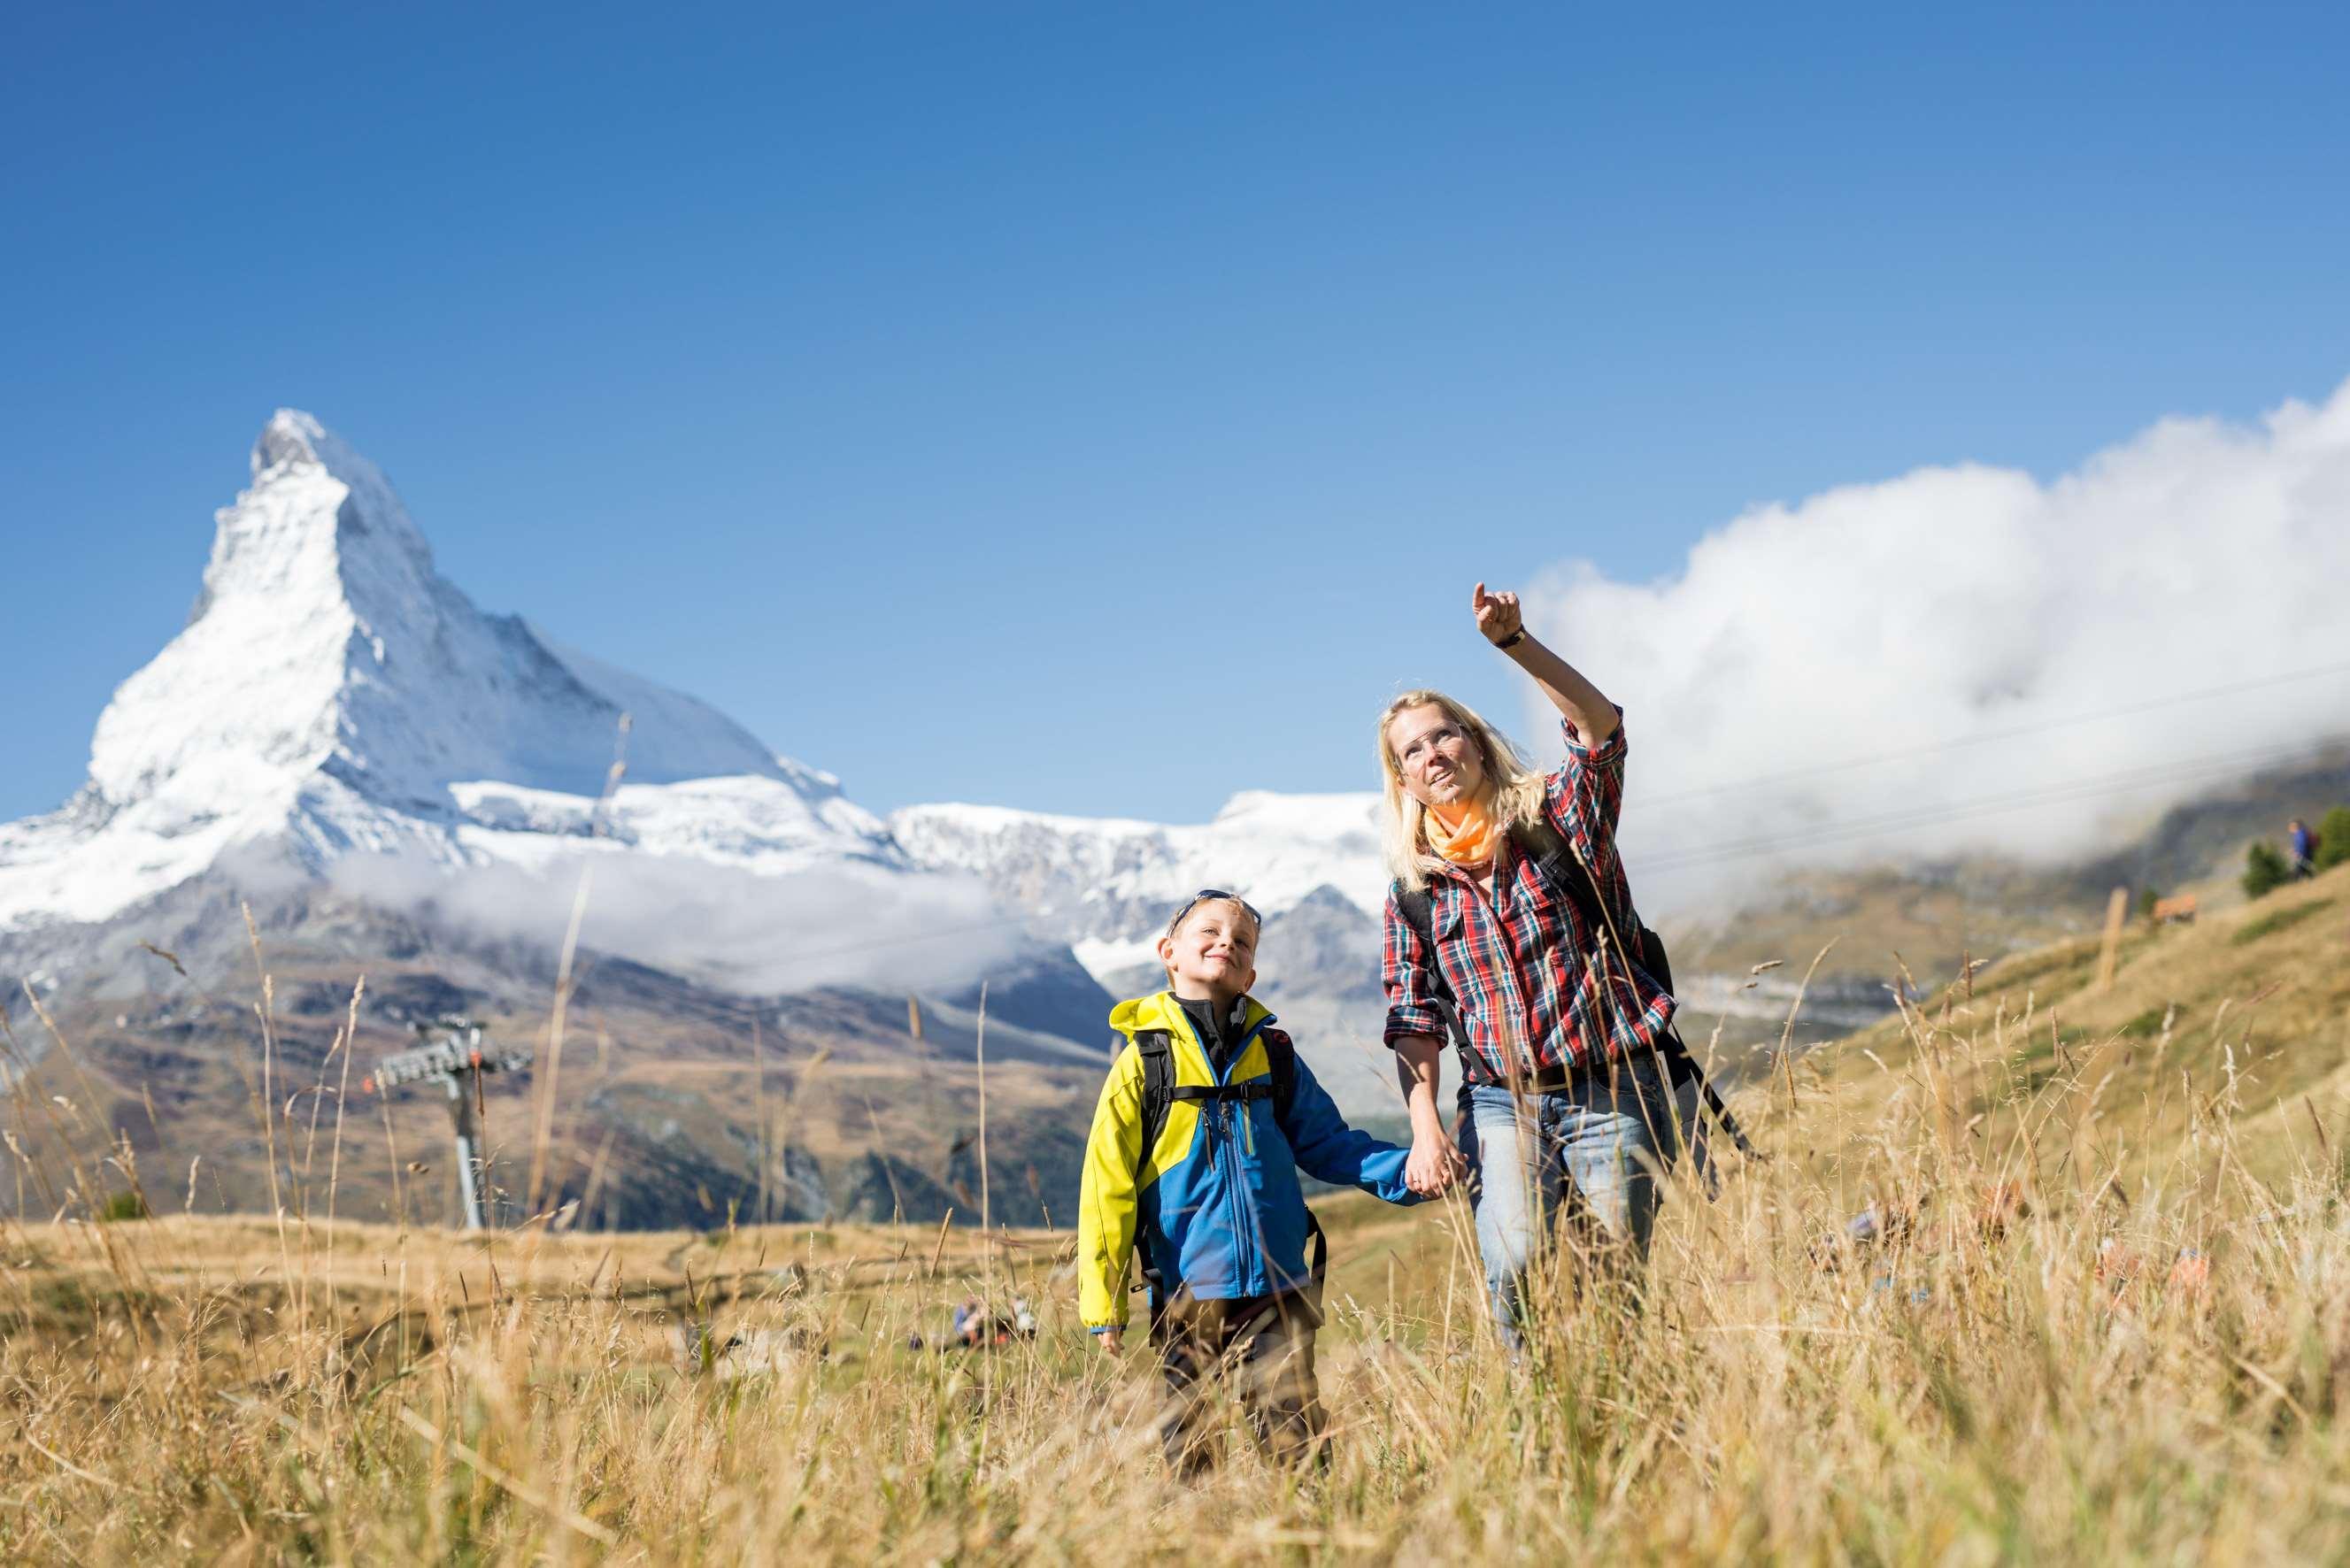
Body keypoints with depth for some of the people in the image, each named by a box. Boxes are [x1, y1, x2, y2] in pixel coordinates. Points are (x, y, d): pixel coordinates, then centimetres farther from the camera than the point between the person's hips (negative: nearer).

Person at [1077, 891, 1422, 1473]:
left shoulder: (1273, 1055, 8)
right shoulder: (1144, 1060, -3)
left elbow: (1327, 1143, 16)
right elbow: (1107, 1185, -4)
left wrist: (1403, 1170, -2)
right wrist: (1104, 1303, -7)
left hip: (1278, 1288, 2)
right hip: (1187, 1291, -2)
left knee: (1296, 1435, 1)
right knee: (1190, 1449, 6)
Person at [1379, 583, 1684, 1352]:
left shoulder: (1556, 816, 5)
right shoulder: (1414, 887, 11)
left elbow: (1600, 726, -14)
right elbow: (1415, 1017, 9)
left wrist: (1514, 641, -26)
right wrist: (1424, 1127, -5)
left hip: (1614, 1091, -1)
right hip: (1504, 1104, 1)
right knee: (1516, 1262, -21)